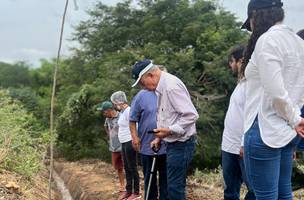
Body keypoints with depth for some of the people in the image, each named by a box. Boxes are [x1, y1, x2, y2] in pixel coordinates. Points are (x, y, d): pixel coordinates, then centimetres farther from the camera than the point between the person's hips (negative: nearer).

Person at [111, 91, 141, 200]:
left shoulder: (128, 111, -17)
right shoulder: (122, 111, 13)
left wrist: (134, 142, -20)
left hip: (130, 143, -10)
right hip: (124, 143, 10)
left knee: (132, 168, -2)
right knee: (127, 168, 15)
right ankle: (128, 191, 24)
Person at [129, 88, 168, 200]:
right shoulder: (141, 96, -4)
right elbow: (132, 119, -1)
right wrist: (134, 136, -11)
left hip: (167, 146, 2)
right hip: (148, 147, -2)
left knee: (166, 178, 10)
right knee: (150, 179, 12)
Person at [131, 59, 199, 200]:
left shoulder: (171, 86, -21)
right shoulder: (161, 88, 11)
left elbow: (191, 115, -24)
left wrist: (169, 130, -22)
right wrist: (159, 137, 14)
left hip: (180, 144, -10)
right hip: (173, 143, 10)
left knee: (175, 186, -6)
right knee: (175, 185, 15)